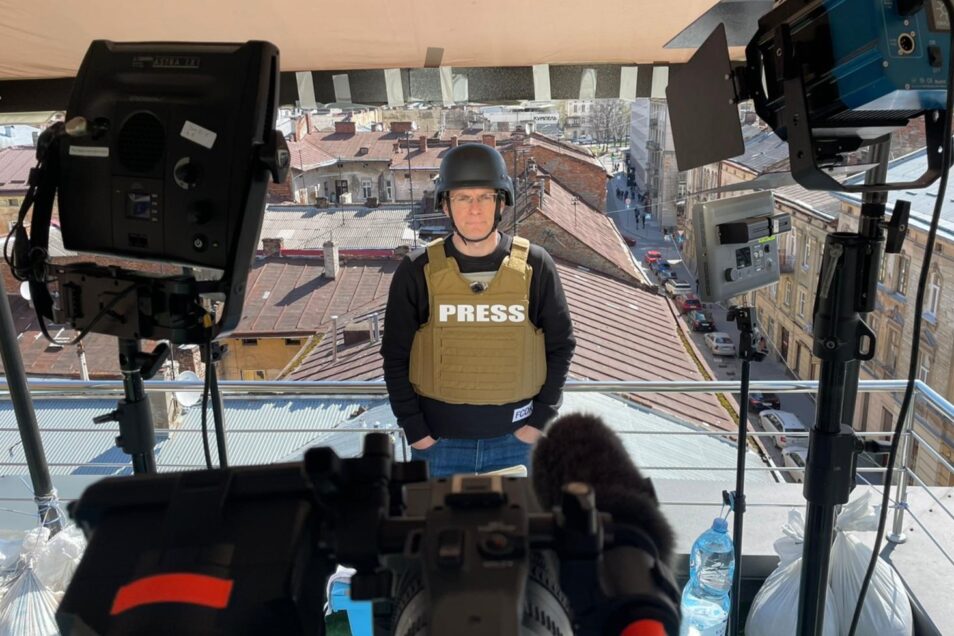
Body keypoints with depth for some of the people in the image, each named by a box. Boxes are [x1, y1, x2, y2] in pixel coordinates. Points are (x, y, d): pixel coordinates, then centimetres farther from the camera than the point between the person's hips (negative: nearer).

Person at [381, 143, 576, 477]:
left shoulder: (535, 266, -7)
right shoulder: (418, 271, -8)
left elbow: (560, 346, 2)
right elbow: (395, 356, -1)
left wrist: (541, 419, -3)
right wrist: (414, 429, -5)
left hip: (515, 439, 1)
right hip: (437, 442, 0)